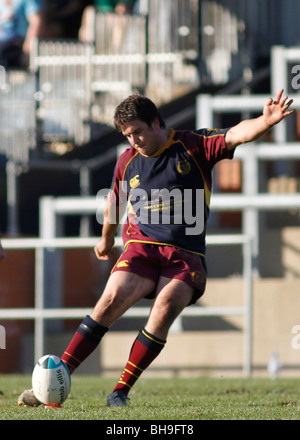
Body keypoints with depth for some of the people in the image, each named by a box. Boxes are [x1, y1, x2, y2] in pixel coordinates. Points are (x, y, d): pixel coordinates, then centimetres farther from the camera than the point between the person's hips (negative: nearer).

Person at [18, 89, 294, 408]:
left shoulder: (194, 145, 0)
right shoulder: (127, 161, 10)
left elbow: (236, 135, -13)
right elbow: (115, 201, 28)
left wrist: (266, 121, -32)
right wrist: (106, 238, 40)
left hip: (185, 254, -2)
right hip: (142, 245, 2)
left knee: (167, 306, -26)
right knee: (113, 298, -21)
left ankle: (121, 391, -18)